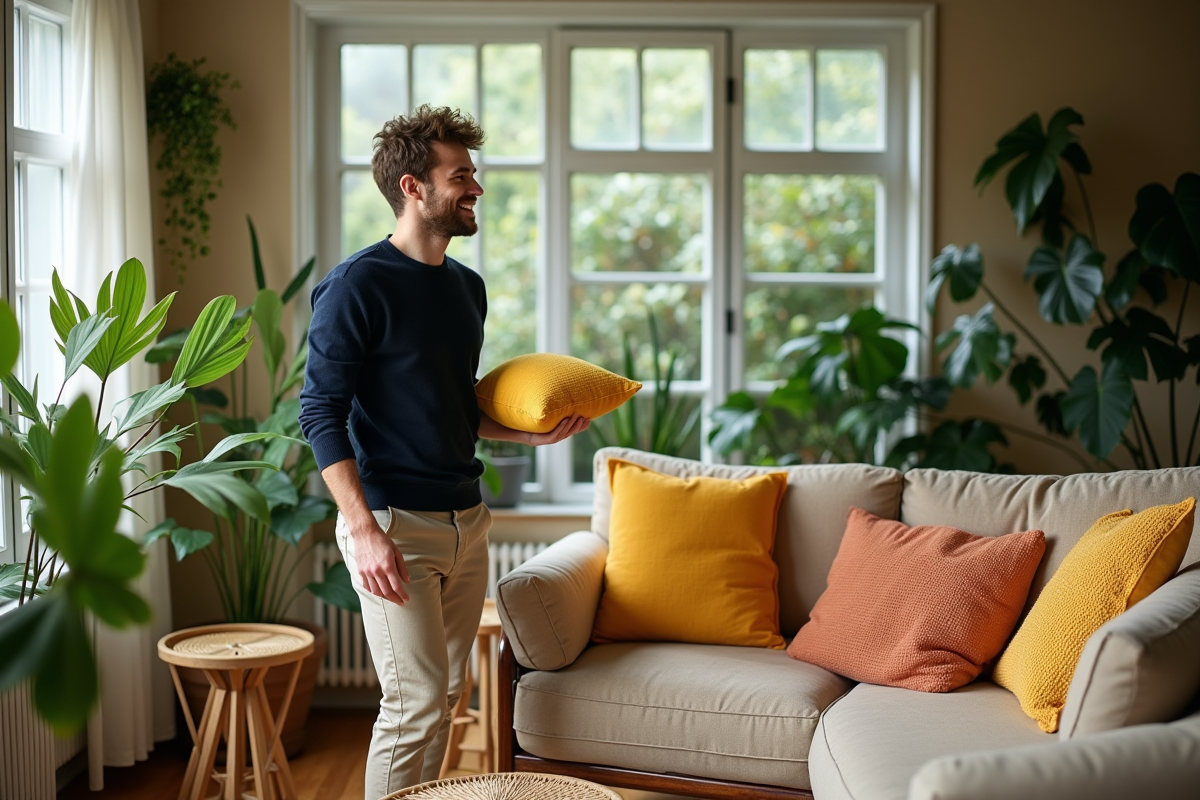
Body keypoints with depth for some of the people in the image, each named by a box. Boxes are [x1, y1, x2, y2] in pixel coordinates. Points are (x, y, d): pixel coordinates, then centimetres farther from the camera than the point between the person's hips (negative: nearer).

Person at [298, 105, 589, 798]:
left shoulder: (468, 287, 13)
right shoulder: (358, 286, -11)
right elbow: (322, 412, -14)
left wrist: (536, 433, 5)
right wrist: (363, 528, -23)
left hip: (465, 520, 8)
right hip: (394, 524, -7)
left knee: (447, 696, 13)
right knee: (417, 702, -8)